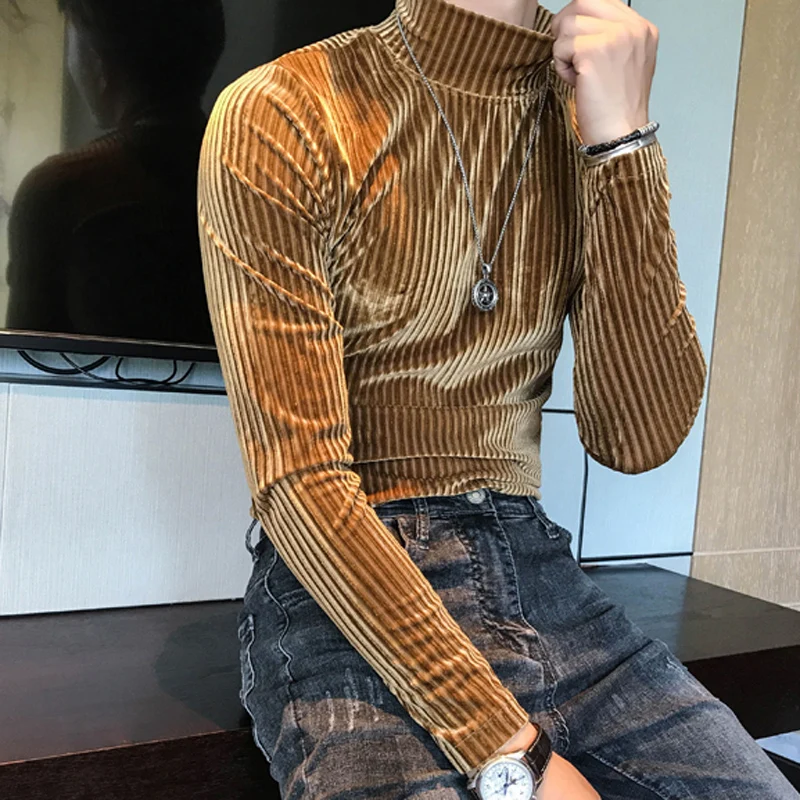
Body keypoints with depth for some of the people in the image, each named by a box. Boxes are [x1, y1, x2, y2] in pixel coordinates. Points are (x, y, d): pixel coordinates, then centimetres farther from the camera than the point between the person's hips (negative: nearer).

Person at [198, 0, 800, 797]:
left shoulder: (596, 114, 6)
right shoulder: (280, 116, -8)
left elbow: (637, 437, -4)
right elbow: (297, 483, -14)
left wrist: (622, 141, -10)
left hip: (537, 571, 4)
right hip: (346, 599, -3)